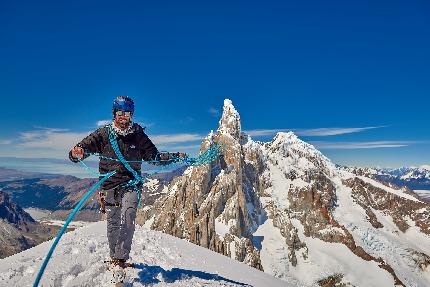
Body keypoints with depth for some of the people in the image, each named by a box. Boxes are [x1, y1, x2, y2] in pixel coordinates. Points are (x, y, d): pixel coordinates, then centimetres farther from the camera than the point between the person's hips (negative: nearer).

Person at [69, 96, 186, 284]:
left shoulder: (138, 135, 5)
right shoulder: (103, 133, 3)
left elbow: (153, 156, 9)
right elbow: (84, 147, -3)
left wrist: (175, 156, -4)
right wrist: (77, 153, -27)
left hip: (130, 185, -1)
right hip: (110, 185, 1)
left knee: (127, 219, -19)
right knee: (113, 225, 9)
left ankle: (120, 262, -11)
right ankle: (114, 258, 30)